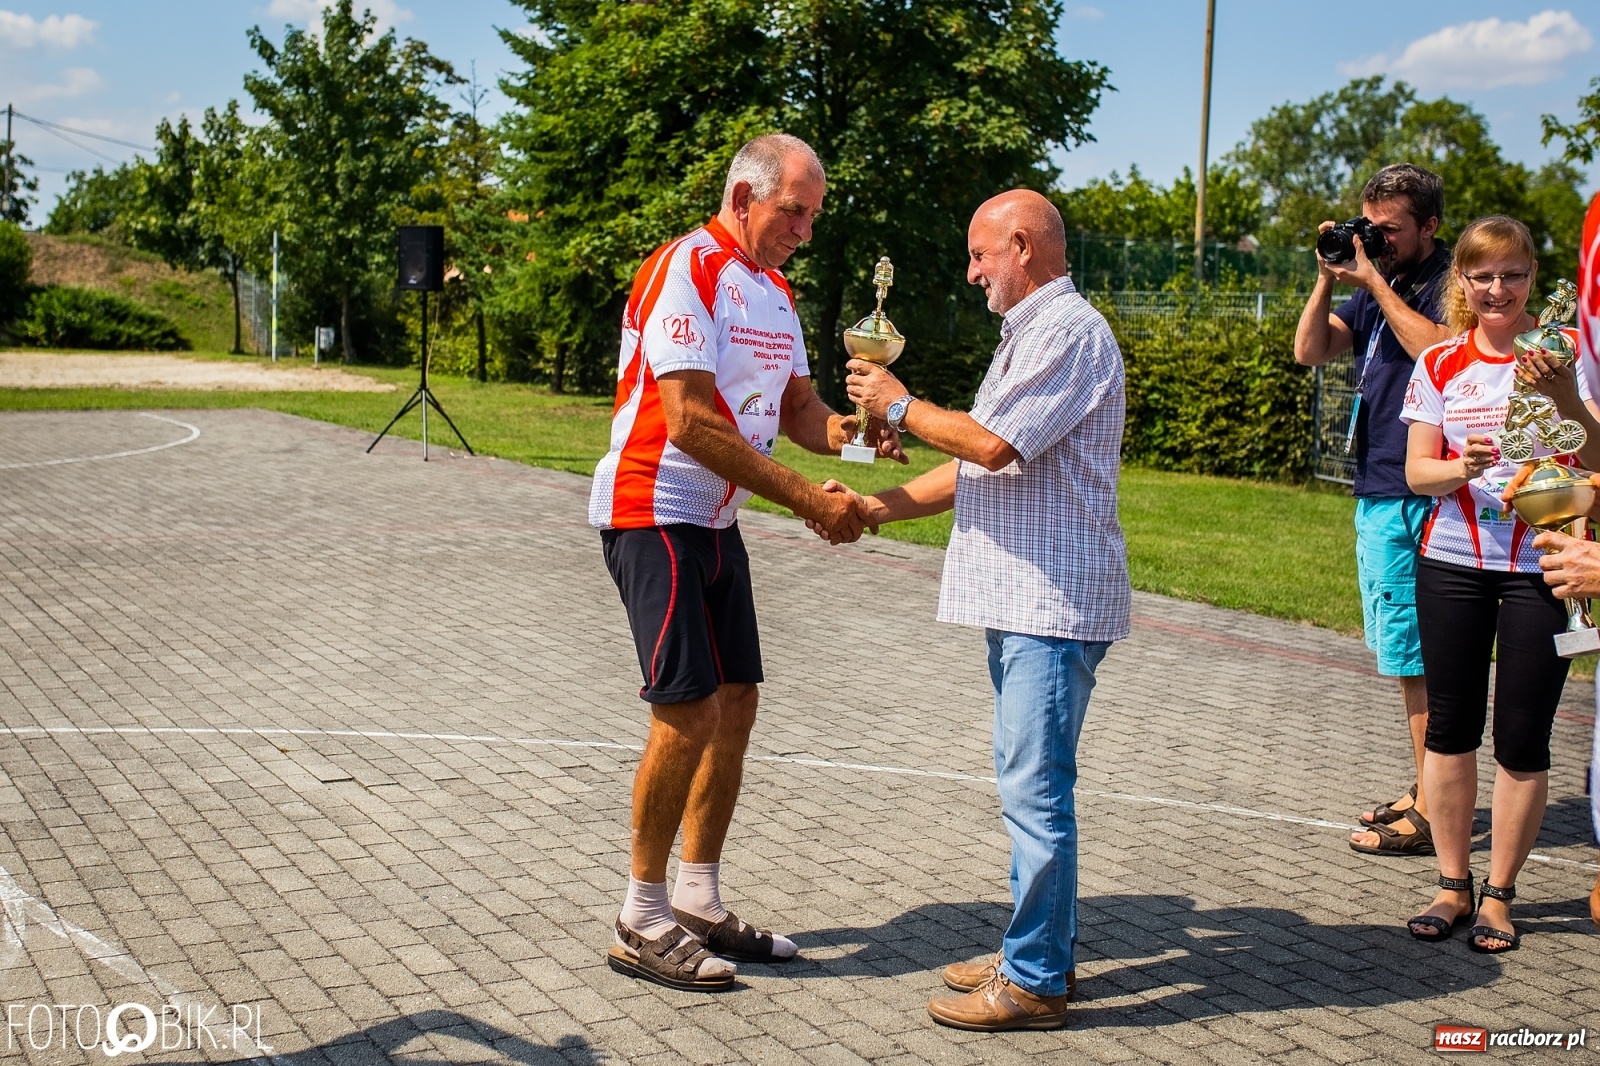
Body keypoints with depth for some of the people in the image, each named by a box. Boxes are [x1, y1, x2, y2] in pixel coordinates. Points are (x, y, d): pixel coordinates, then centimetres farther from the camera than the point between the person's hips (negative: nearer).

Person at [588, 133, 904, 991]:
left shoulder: (774, 290, 14)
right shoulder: (686, 270, -15)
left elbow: (796, 407, 12)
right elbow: (691, 421, -23)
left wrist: (847, 430, -12)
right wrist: (807, 500, -23)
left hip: (715, 521, 9)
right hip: (652, 511, -9)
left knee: (735, 705, 9)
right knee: (687, 710, -11)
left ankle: (699, 905, 20)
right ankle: (643, 925, 1)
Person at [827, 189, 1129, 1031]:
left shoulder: (1068, 332, -12)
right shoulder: (1026, 334, 21)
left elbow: (993, 444, -22)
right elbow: (975, 466, 21)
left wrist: (900, 406, -7)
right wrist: (877, 508, 12)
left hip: (1053, 605, -11)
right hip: (1018, 599, 11)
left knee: (1036, 789, -6)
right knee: (1029, 785, 15)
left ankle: (1035, 982, 1)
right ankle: (1039, 952, 26)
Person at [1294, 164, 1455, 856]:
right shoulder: (1379, 287, 15)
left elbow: (1439, 351, -27)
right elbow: (1310, 351, 11)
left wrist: (1376, 283, -20)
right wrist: (1329, 278, 1)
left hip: (1416, 496, -9)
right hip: (1377, 492, 9)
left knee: (1415, 655, -7)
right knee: (1402, 650, 15)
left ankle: (1433, 815, 0)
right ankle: (1426, 794, 26)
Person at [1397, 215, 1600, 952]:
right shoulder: (1440, 365, 5)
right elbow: (1417, 471, 2)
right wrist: (1462, 468, -19)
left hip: (1541, 568, -2)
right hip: (1452, 565, 2)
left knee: (1523, 738, 1)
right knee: (1450, 726, 7)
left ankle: (1499, 894, 14)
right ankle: (1452, 884, 21)